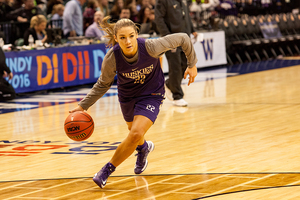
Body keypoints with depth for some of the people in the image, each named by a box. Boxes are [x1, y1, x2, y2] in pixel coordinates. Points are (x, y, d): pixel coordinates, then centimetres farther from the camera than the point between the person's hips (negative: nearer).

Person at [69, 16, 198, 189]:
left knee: (136, 134, -22)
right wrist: (83, 105, -12)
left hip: (151, 95, -3)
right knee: (134, 132, 24)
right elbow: (103, 84, -7)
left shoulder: (151, 47, -33)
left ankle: (108, 169, -2)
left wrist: (192, 64, -6)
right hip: (127, 95, 3)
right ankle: (144, 149, 64)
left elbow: (183, 39, -18)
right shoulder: (112, 58, -27)